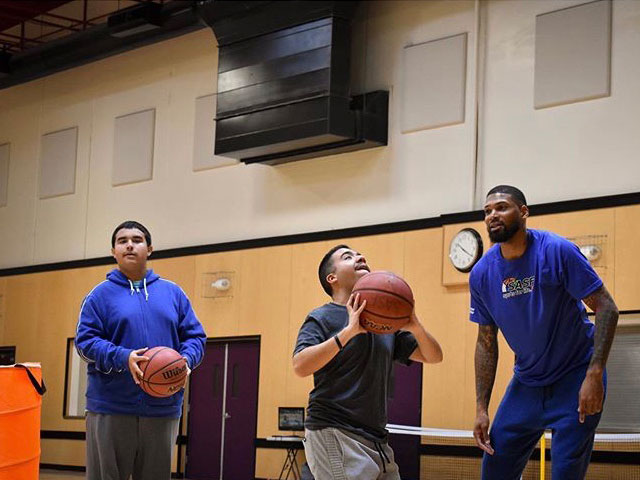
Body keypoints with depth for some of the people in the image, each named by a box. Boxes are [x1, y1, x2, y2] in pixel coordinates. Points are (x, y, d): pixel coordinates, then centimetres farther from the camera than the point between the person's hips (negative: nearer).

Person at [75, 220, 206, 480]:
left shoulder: (173, 293, 13)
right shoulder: (101, 294, 4)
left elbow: (195, 337, 13)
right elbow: (85, 340, -4)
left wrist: (186, 360, -10)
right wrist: (123, 358, -20)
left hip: (163, 410, 3)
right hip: (111, 408, -3)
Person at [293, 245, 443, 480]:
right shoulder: (321, 318, -1)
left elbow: (433, 357, 15)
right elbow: (300, 366, -17)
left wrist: (415, 327, -5)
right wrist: (349, 331, -22)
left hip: (375, 439, 7)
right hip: (333, 434, -7)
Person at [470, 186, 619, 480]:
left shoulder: (557, 251, -17)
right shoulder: (481, 274, -4)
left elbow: (606, 307, -16)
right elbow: (486, 342, 5)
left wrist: (595, 375, -25)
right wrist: (481, 408, -1)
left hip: (575, 379, -4)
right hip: (526, 383, 5)